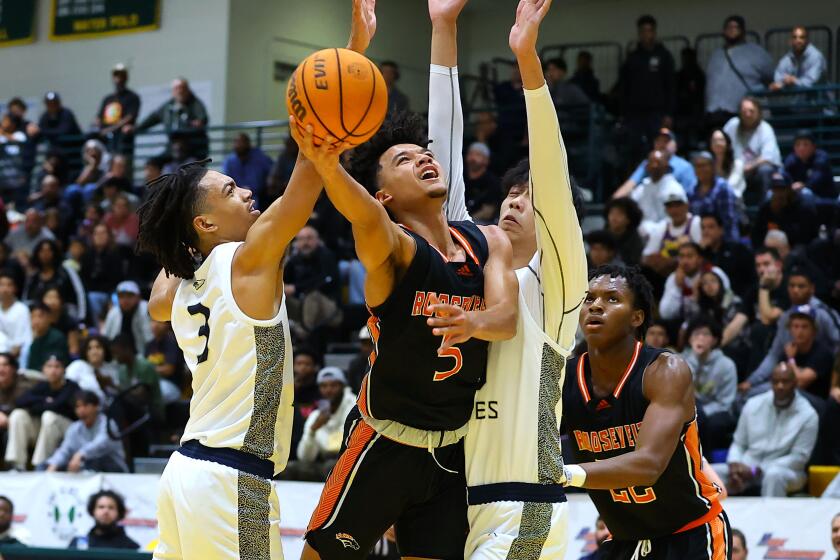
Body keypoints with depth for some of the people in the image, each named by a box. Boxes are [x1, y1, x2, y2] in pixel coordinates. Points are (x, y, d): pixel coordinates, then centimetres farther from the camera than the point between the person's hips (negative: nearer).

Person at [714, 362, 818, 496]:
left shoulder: (807, 415, -4)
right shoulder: (753, 405, 7)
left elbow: (799, 458, -8)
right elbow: (738, 443, 13)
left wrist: (756, 471, -16)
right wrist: (734, 466, -11)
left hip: (785, 470, -4)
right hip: (747, 467, 4)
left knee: (773, 475, -41)